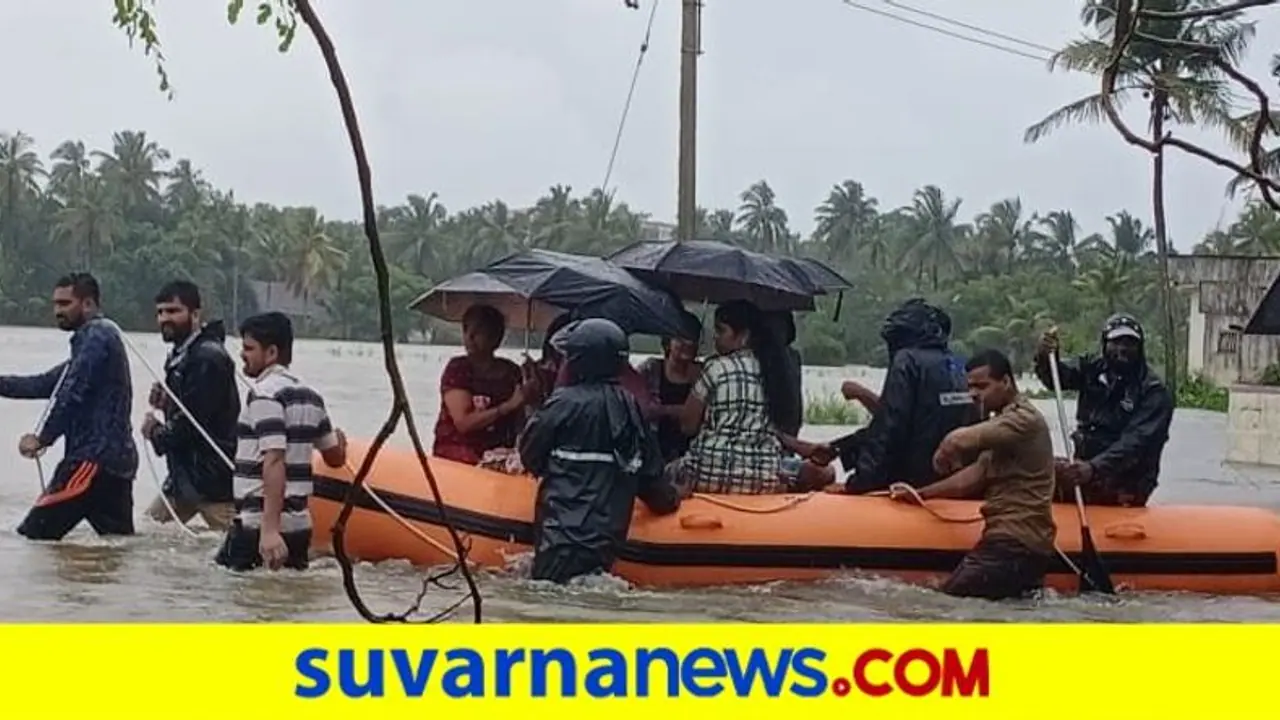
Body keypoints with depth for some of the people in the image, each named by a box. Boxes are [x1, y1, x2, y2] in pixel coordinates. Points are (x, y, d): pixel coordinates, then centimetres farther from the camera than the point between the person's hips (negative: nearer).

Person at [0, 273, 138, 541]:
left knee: (33, 534, -13)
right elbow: (45, 384, 26)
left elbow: (73, 393, -16)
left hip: (95, 458, -10)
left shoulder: (97, 335, -7)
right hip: (116, 459, 10)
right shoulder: (101, 336, 25)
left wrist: (43, 438, -9)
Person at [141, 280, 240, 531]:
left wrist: (157, 433, -3)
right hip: (185, 474, 10)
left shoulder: (208, 358, -17)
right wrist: (165, 402, 3)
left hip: (214, 479, -10)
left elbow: (192, 421, -22)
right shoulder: (180, 355, 16)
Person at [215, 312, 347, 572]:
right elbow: (335, 458, 23)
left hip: (258, 525, -8)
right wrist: (339, 438, 47)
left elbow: (274, 461, -21)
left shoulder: (264, 394, -11)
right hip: (299, 526, 8)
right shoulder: (309, 396, 14)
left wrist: (269, 529, -27)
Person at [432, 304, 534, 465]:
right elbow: (463, 423, -14)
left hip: (498, 452, 2)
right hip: (455, 450, -2)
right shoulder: (457, 368, -2)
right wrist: (509, 405, -21)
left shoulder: (511, 372, 7)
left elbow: (518, 423, 11)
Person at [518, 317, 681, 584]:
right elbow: (650, 468, 17)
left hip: (566, 526, -7)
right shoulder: (630, 406, 11)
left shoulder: (566, 401, -8)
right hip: (608, 529, 7)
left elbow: (529, 454, 2)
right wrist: (668, 498, 36)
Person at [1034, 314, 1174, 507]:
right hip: (1086, 464, 5)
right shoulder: (1093, 368, 7)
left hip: (1124, 482, -5)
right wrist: (1045, 357, -33)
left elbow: (1136, 443, -20)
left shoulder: (1154, 392, -10)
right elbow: (1059, 375, -8)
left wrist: (1094, 468, -35)